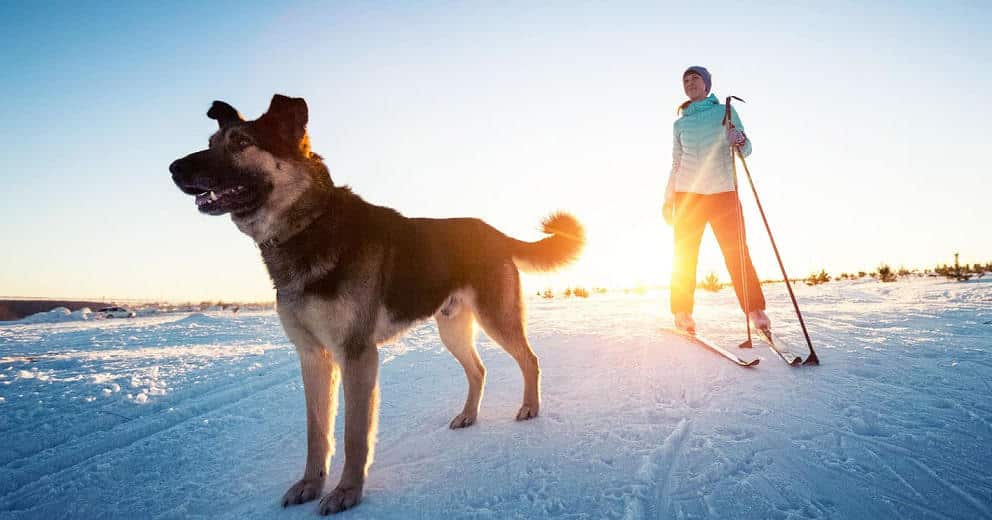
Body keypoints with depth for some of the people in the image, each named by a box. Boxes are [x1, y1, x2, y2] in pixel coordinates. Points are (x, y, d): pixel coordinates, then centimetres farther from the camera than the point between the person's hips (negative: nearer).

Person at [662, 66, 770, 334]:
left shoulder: (725, 112, 10)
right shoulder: (680, 123, 15)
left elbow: (746, 149, 3)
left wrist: (739, 139, -20)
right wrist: (668, 198, 11)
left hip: (723, 191, -2)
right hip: (688, 193, 2)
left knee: (737, 253, -8)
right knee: (684, 255, -1)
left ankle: (756, 311, -4)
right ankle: (682, 314, 3)